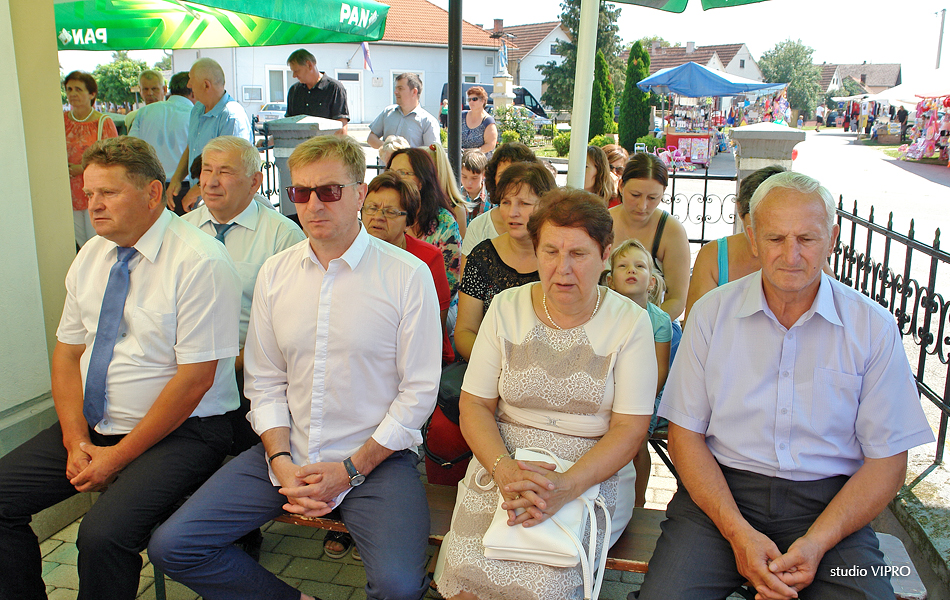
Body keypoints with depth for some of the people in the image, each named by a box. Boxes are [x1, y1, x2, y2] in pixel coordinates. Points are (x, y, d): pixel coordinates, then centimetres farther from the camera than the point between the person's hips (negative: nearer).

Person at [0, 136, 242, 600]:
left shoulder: (200, 262, -17)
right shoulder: (91, 256, 7)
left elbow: (195, 379, -18)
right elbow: (67, 352, 9)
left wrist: (119, 456, -15)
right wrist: (76, 441, -5)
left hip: (181, 431, -7)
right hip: (94, 424, 8)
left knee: (104, 534, -27)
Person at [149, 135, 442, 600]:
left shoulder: (407, 275, -8)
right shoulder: (274, 274, 6)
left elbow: (419, 391, -7)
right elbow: (264, 383, 9)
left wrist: (350, 469, -12)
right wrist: (282, 464, -6)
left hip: (376, 457, -4)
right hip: (287, 454, 5)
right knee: (170, 547, -5)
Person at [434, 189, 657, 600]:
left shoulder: (630, 323, -2)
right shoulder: (506, 309, 4)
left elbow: (629, 429, -6)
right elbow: (474, 406, 3)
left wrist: (566, 486, -22)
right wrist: (504, 469, -17)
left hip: (593, 474, -1)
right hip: (502, 463, 2)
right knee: (465, 567, -24)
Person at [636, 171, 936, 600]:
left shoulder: (873, 327, 1)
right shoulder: (712, 312, 2)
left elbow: (887, 460, 1)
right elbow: (685, 435, 1)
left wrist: (816, 543, -13)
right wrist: (738, 532, -12)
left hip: (828, 503, 1)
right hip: (721, 490, 0)